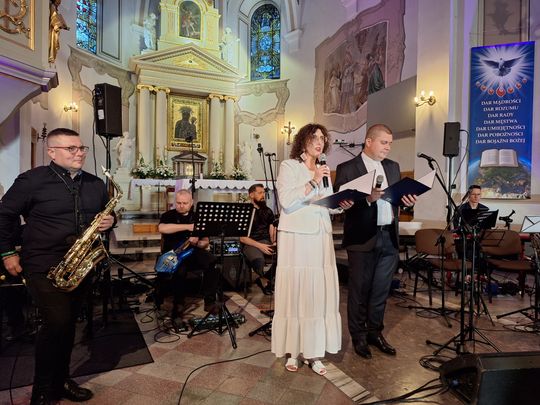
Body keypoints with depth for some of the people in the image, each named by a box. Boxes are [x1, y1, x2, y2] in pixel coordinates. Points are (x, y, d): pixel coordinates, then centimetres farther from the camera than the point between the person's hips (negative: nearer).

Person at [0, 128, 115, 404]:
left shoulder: (95, 184, 8)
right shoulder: (32, 180, -7)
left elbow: (107, 213, 19)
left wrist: (109, 221, -4)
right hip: (44, 267, -5)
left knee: (68, 324, 14)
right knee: (56, 323, -9)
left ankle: (61, 381, 31)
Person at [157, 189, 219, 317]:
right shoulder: (168, 215, 4)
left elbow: (205, 242, 9)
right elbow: (161, 228, -21)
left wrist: (197, 243, -16)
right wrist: (187, 226, -24)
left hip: (193, 252, 2)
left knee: (213, 262, -27)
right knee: (180, 270, -36)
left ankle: (209, 301, -17)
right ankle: (178, 303, -10)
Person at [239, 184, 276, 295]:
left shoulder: (267, 211, 20)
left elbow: (273, 230, 15)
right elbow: (242, 238, -3)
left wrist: (274, 242, -8)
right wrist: (259, 245, -15)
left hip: (266, 242, 4)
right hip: (250, 244, -4)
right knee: (259, 260, -37)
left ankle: (265, 279, -5)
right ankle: (264, 280, 0)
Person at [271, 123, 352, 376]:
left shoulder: (324, 170, 19)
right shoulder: (289, 166, 0)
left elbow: (327, 204, 17)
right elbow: (286, 201, -13)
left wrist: (342, 204, -2)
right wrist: (313, 182, -15)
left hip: (320, 236, 5)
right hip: (296, 236, -5)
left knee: (319, 291, 3)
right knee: (294, 291, -1)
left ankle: (313, 351, 14)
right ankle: (292, 351, 13)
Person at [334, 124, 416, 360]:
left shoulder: (393, 167, 14)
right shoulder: (347, 169, -5)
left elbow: (398, 197, 18)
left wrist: (407, 201, -4)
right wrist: (367, 199, -24)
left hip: (389, 237, 6)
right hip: (363, 239, -5)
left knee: (381, 290, 15)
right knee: (359, 290, 7)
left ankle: (375, 333, 32)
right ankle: (358, 337, 24)